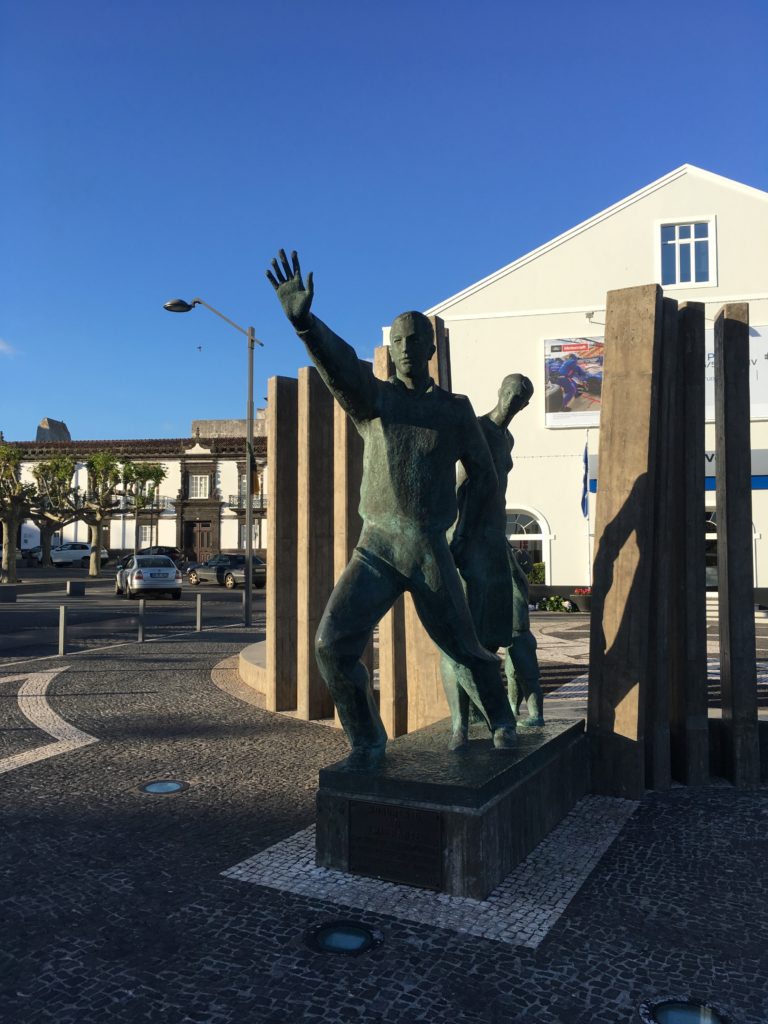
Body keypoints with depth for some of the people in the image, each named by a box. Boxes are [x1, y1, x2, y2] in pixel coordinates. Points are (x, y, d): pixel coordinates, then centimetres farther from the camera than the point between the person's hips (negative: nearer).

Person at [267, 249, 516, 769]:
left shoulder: (457, 409, 5)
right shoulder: (373, 398, 3)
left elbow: (483, 475, 17)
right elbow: (340, 365, -20)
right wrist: (302, 318, -40)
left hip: (432, 553, 0)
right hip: (375, 550, 1)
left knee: (465, 649, 9)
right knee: (334, 644, -15)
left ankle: (502, 720, 39)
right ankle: (368, 742, 6)